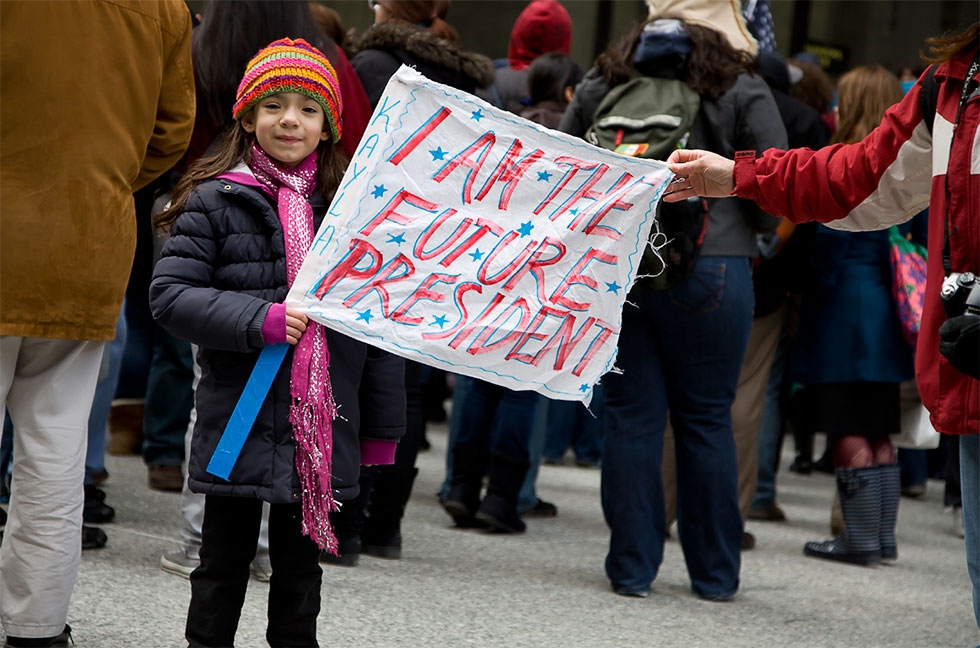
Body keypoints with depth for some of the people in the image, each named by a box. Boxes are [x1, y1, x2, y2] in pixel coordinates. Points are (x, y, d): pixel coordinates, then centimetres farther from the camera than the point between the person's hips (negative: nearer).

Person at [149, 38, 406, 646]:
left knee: (301, 562, 13)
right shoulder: (215, 201, -4)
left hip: (325, 430, 3)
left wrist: (382, 426, 7)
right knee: (225, 560, 7)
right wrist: (258, 320, -21)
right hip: (240, 425, -2)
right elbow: (170, 293, -9)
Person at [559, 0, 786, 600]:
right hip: (709, 273, -2)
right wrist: (748, 233, 18)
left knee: (631, 415, 8)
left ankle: (632, 567, 10)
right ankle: (715, 573, 14)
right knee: (706, 420, 7)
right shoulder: (742, 90, -2)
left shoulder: (602, 83, 7)